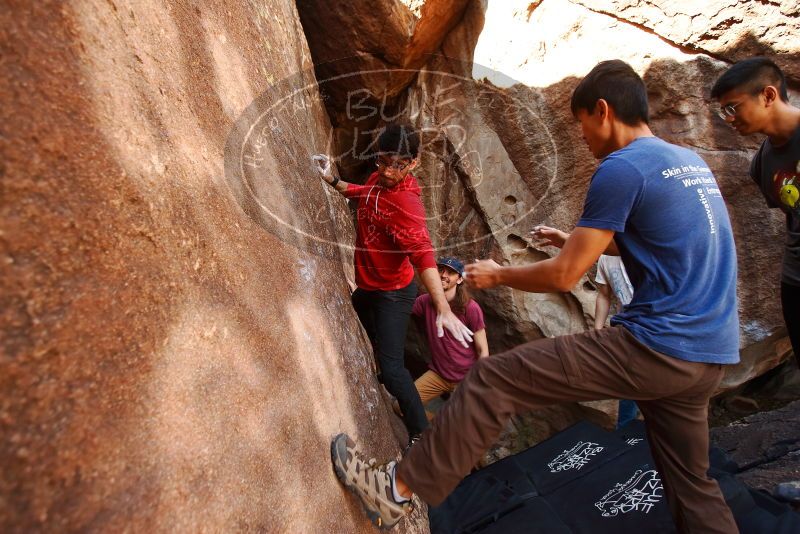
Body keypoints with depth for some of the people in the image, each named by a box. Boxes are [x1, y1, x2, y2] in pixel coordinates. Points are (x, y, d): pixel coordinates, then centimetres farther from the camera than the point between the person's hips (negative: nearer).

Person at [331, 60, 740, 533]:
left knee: (494, 380, -7)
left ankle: (400, 489, 4)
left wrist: (497, 275, 4)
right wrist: (587, 241, 31)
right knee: (692, 482, 24)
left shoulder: (622, 167, -12)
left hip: (656, 348, -9)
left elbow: (565, 276, -12)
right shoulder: (691, 162, 15)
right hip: (707, 356, 9)